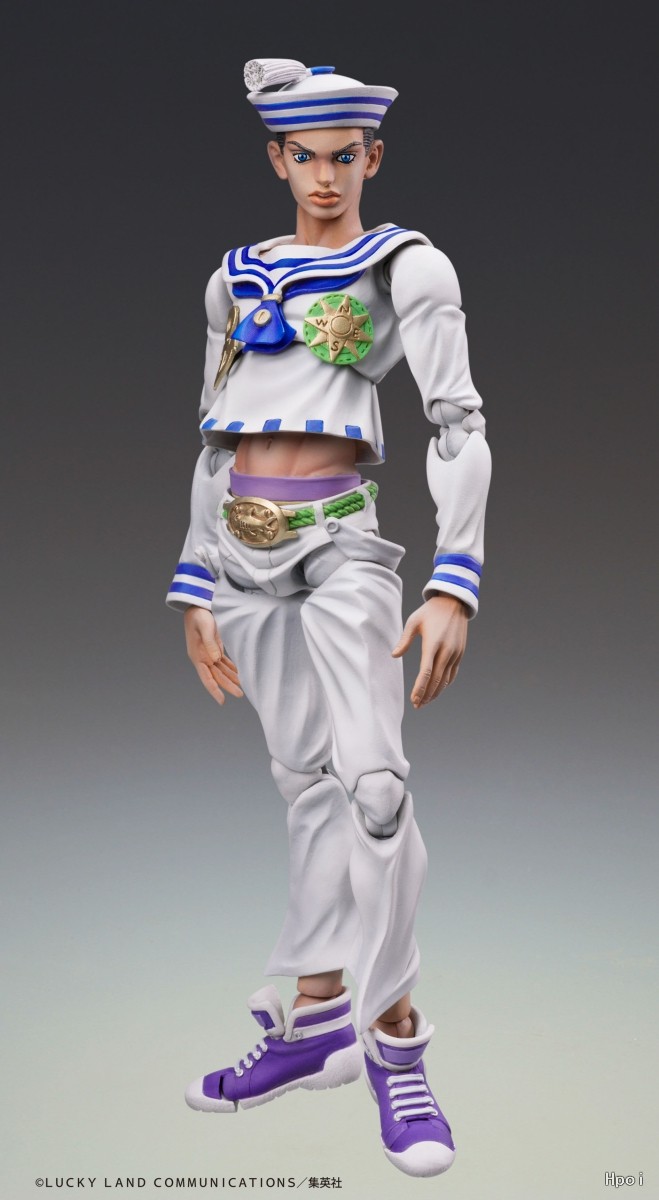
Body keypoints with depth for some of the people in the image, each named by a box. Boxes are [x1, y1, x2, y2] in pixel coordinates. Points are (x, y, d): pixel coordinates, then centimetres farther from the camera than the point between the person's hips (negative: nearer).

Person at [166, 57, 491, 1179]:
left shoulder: (408, 265, 1)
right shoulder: (237, 274, 15)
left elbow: (460, 428, -8)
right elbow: (213, 434, 15)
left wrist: (454, 584, -20)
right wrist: (195, 587, 11)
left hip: (341, 539, -4)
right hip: (241, 545, 5)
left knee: (373, 782, -13)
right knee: (304, 782, 10)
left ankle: (395, 1042, 1)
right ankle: (318, 1019, 21)